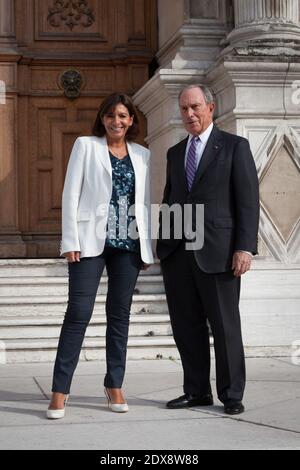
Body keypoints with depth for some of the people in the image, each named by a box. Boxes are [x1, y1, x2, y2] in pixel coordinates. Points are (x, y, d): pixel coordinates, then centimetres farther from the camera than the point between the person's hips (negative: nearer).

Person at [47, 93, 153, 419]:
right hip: (92, 240, -3)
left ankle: (114, 385, 15)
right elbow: (71, 193, 0)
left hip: (128, 244, 3)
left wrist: (148, 246, 7)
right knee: (79, 312, -7)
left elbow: (145, 202, 13)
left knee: (119, 314, 7)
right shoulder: (86, 146, 5)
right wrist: (70, 241, -8)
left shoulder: (142, 155, 13)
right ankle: (60, 390, -4)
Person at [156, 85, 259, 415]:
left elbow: (248, 200, -3)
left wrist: (245, 247, -12)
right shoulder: (175, 153, 19)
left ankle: (231, 395, 9)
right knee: (187, 326, 6)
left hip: (216, 251, -5)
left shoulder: (234, 147, 3)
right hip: (177, 252, 5)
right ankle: (196, 391, 15)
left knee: (225, 326, 0)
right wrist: (162, 244, 13)